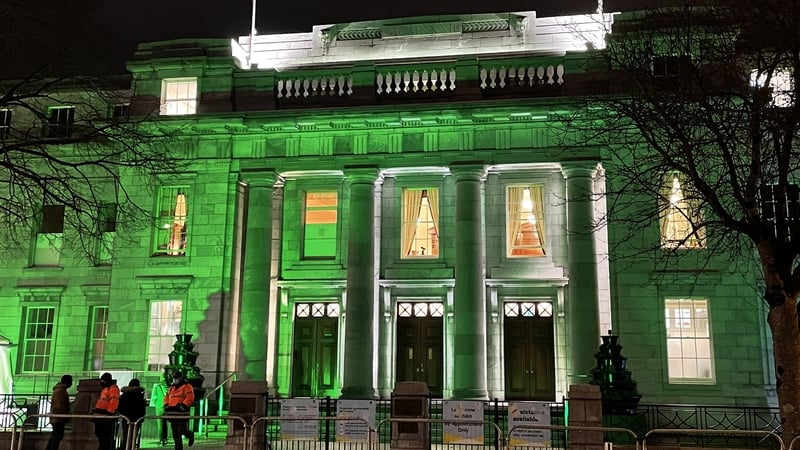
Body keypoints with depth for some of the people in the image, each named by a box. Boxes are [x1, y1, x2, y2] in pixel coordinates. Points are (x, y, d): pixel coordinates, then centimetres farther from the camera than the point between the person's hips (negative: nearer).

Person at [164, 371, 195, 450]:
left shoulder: (187, 387, -4)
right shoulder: (172, 388, 20)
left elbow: (189, 398, -14)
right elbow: (166, 397, 23)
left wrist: (182, 406, -20)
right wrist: (166, 406, 6)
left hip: (182, 413, -7)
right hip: (172, 413, 7)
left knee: (182, 430, -10)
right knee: (175, 434, 8)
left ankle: (190, 435, 23)